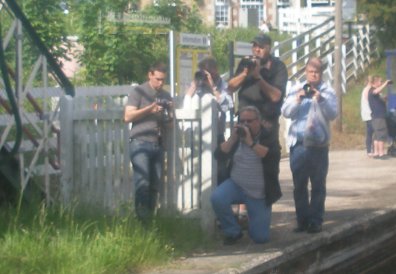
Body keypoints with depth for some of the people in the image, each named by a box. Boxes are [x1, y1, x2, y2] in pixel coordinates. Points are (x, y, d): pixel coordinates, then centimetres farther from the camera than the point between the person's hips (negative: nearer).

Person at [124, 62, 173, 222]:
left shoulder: (166, 96, 18)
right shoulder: (139, 92, 2)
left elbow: (169, 121, 24)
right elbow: (128, 116, -7)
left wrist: (168, 117, 1)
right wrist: (150, 108, -14)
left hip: (157, 145, 5)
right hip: (140, 143, -5)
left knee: (155, 186, 0)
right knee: (142, 183, -15)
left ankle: (150, 219, 4)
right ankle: (141, 220, -15)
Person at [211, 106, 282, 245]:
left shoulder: (268, 138, -6)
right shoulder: (237, 136, 5)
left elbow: (273, 156, -26)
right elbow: (219, 155, -4)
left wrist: (251, 142, -29)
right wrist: (232, 139, -18)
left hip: (260, 194, -2)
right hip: (236, 185, 3)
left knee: (260, 238, -5)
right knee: (216, 198, -31)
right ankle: (233, 232, -6)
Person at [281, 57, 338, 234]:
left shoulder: (328, 92, 4)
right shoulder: (296, 90, 9)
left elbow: (333, 114, -7)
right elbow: (285, 112, 0)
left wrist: (321, 100, -21)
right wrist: (297, 100, -16)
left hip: (319, 144, -2)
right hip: (298, 143, 2)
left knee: (318, 184, 1)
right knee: (299, 184, 5)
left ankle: (316, 221, 6)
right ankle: (302, 220, 12)